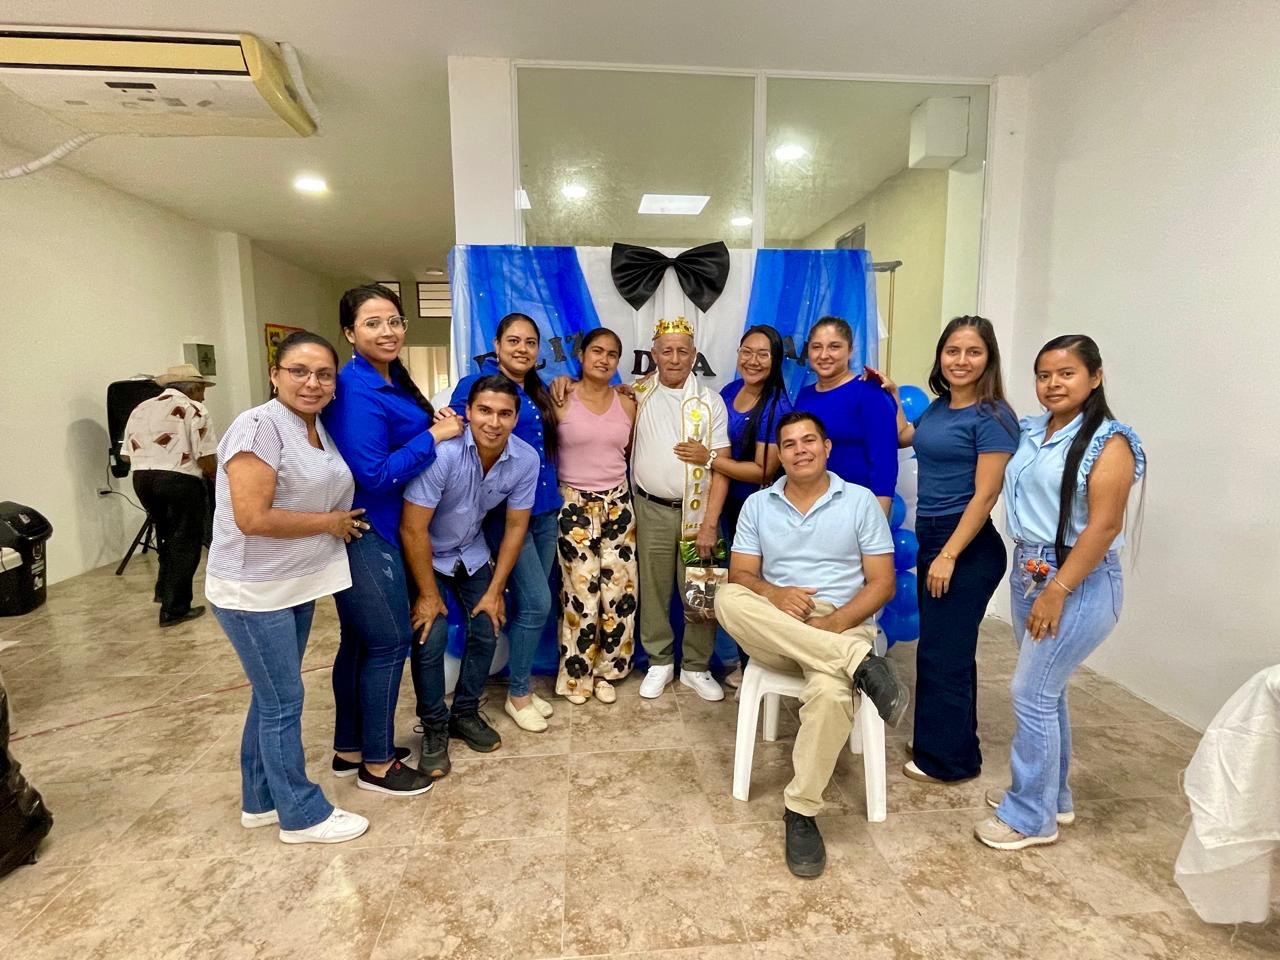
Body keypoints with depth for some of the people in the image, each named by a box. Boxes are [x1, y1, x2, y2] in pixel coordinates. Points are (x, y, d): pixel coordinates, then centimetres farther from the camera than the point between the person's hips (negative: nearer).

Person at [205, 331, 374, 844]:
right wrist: (329, 522, -15)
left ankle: (261, 800, 35)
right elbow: (252, 517, -25)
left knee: (273, 697, 19)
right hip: (253, 590, -8)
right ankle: (302, 814, 20)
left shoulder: (319, 429, 7)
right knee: (283, 702, 3)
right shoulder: (260, 426, -18)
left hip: (297, 585, 8)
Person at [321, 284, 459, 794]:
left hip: (376, 529, 10)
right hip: (364, 531, -10)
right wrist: (434, 435, -18)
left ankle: (350, 750, 31)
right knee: (390, 641, 0)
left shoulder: (394, 379, 10)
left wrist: (439, 426, 4)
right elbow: (374, 474, -24)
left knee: (360, 641, 16)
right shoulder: (357, 391, -20)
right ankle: (376, 764, 17)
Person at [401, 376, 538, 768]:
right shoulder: (442, 452, -35)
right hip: (425, 555, -4)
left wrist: (495, 590, -5)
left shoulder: (526, 459, -20)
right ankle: (435, 728, 11)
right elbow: (413, 529, -28)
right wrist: (428, 594, -18)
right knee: (432, 636, -12)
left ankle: (465, 712, 24)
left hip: (472, 552, 4)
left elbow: (516, 526, -7)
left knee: (487, 629, 1)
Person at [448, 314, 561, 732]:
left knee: (530, 602, 13)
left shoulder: (539, 391, 13)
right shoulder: (476, 384, -9)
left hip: (543, 509, 7)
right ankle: (518, 694, 13)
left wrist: (558, 404, 12)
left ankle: (522, 685, 29)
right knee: (536, 602, -7)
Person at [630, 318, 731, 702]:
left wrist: (710, 522, -10)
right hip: (651, 511, 1)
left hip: (697, 512, -1)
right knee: (653, 591, 9)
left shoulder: (711, 402, 0)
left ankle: (695, 666, 22)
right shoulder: (637, 395, 4)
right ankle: (660, 662, 27)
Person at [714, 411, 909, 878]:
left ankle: (800, 812, -15)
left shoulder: (860, 501, 3)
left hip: (843, 625, -2)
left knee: (830, 693, -37)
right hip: (774, 634, 3)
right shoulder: (757, 505, 9)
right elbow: (739, 576, 4)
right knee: (728, 598, -32)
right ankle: (860, 665, -30)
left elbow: (882, 584, 0)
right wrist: (774, 594, -20)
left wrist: (834, 622, -17)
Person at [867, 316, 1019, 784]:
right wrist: (892, 395, 21)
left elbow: (985, 495, -18)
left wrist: (949, 556, -19)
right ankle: (941, 741, 33)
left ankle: (949, 759, 20)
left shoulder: (992, 416, -14)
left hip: (967, 547, -8)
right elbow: (906, 438, 29)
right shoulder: (938, 407, 9)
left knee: (943, 652, 2)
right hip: (929, 536, 8)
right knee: (944, 648, 18)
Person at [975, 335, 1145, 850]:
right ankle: (1051, 795, 35)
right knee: (1047, 690, 17)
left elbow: (1104, 525, -18)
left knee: (1031, 694, -3)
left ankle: (1031, 817, 14)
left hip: (1078, 582, -7)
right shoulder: (1030, 433, 7)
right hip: (1027, 572, 7)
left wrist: (1057, 592, -20)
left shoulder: (1108, 442, -12)